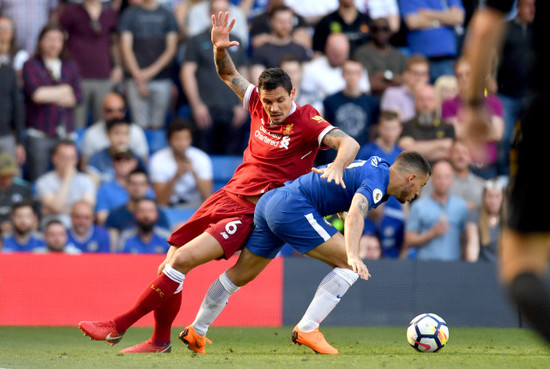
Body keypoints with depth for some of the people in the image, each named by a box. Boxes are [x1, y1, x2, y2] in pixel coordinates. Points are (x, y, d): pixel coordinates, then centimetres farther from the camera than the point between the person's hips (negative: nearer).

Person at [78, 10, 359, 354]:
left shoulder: (306, 122, -14)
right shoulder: (259, 105, 4)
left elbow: (349, 143, -24)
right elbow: (229, 75, 17)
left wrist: (336, 168, -45)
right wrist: (220, 48, -3)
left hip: (252, 213, -7)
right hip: (227, 196, 7)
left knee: (182, 259, -20)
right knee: (170, 264, 1)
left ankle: (119, 326, -12)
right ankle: (160, 340, 19)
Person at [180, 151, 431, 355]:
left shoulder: (375, 166, 17)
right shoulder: (377, 179, -12)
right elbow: (355, 214, -31)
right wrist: (353, 255, -42)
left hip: (269, 200, 10)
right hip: (292, 207, -10)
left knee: (240, 274, 21)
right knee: (348, 265, -11)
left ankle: (196, 332, 31)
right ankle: (306, 329, -11)